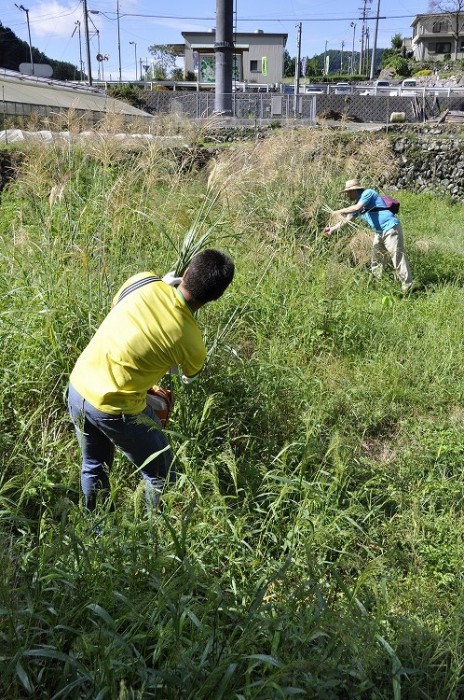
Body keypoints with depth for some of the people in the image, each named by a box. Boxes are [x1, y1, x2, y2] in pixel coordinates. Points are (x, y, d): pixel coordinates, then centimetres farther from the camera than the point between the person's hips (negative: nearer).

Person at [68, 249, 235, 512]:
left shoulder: (143, 281, -11)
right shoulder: (191, 342, -19)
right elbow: (189, 377, 6)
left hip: (77, 389, 7)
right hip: (116, 410, -6)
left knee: (94, 467, 30)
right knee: (161, 476, 18)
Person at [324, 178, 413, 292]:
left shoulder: (367, 193, -9)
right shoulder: (356, 203, 17)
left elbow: (357, 208, -23)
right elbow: (347, 219, 22)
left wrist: (340, 211, -12)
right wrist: (332, 229, 18)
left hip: (390, 228, -10)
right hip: (379, 232, 10)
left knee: (397, 257, -11)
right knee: (376, 259, 13)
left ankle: (407, 286, -10)